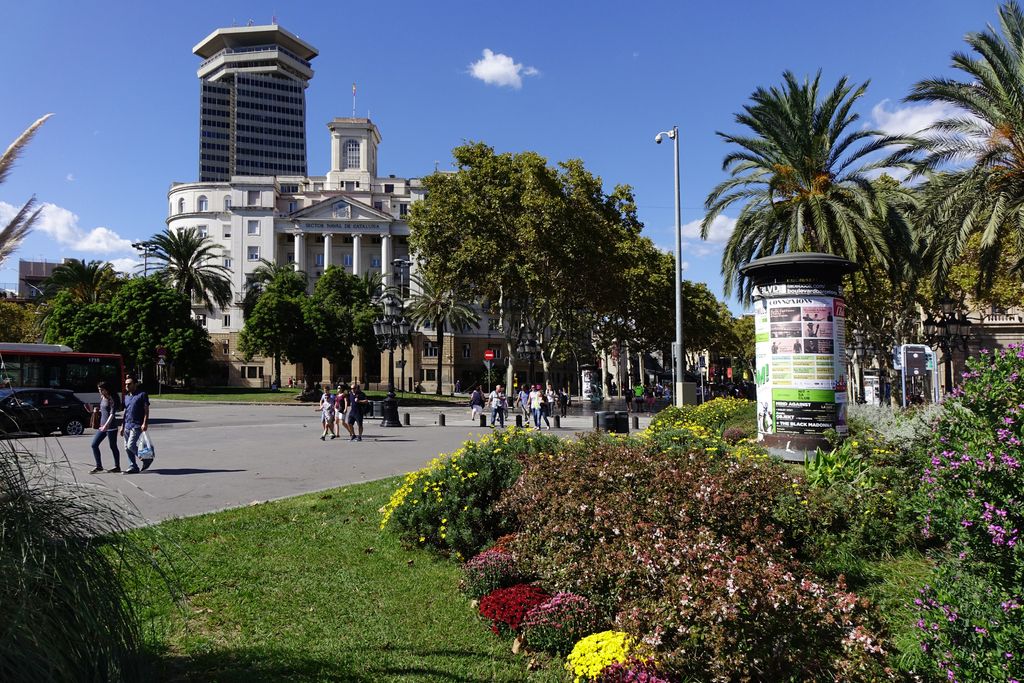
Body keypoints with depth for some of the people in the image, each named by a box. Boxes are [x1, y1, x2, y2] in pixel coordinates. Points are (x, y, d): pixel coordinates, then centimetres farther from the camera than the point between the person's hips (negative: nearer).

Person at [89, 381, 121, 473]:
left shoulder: (112, 399, -12)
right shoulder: (102, 398, 12)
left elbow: (112, 413, -20)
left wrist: (106, 425, -28)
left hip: (111, 426, -8)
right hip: (102, 425, 8)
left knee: (113, 447, 0)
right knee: (94, 444, 3)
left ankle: (117, 466, 11)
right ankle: (99, 466, 10)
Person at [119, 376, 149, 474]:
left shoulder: (142, 395, -5)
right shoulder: (126, 397, 17)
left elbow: (146, 410, -9)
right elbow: (125, 412, 22)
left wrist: (145, 423, -19)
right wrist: (122, 426, 18)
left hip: (137, 425, -8)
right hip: (127, 426, 8)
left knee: (131, 445, -16)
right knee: (127, 447, 6)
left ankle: (146, 459, 2)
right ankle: (134, 467, 14)